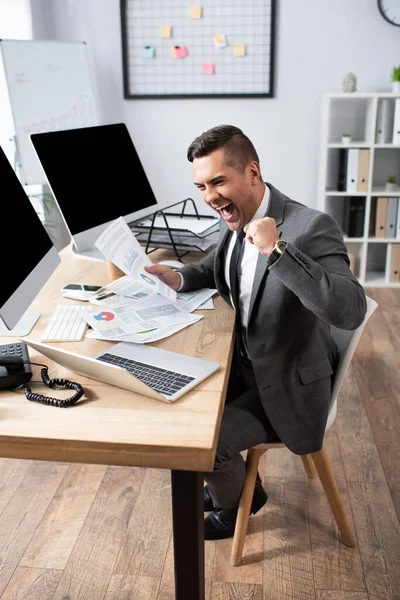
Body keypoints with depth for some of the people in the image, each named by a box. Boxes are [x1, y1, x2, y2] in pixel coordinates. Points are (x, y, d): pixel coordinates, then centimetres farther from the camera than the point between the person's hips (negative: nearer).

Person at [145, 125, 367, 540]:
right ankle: (233, 482, 35)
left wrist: (277, 251, -44)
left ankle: (233, 506, 22)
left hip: (288, 385, -8)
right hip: (246, 362, 8)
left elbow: (351, 312, -40)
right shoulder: (233, 219, -3)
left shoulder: (311, 227, -28)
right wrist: (180, 277, -3)